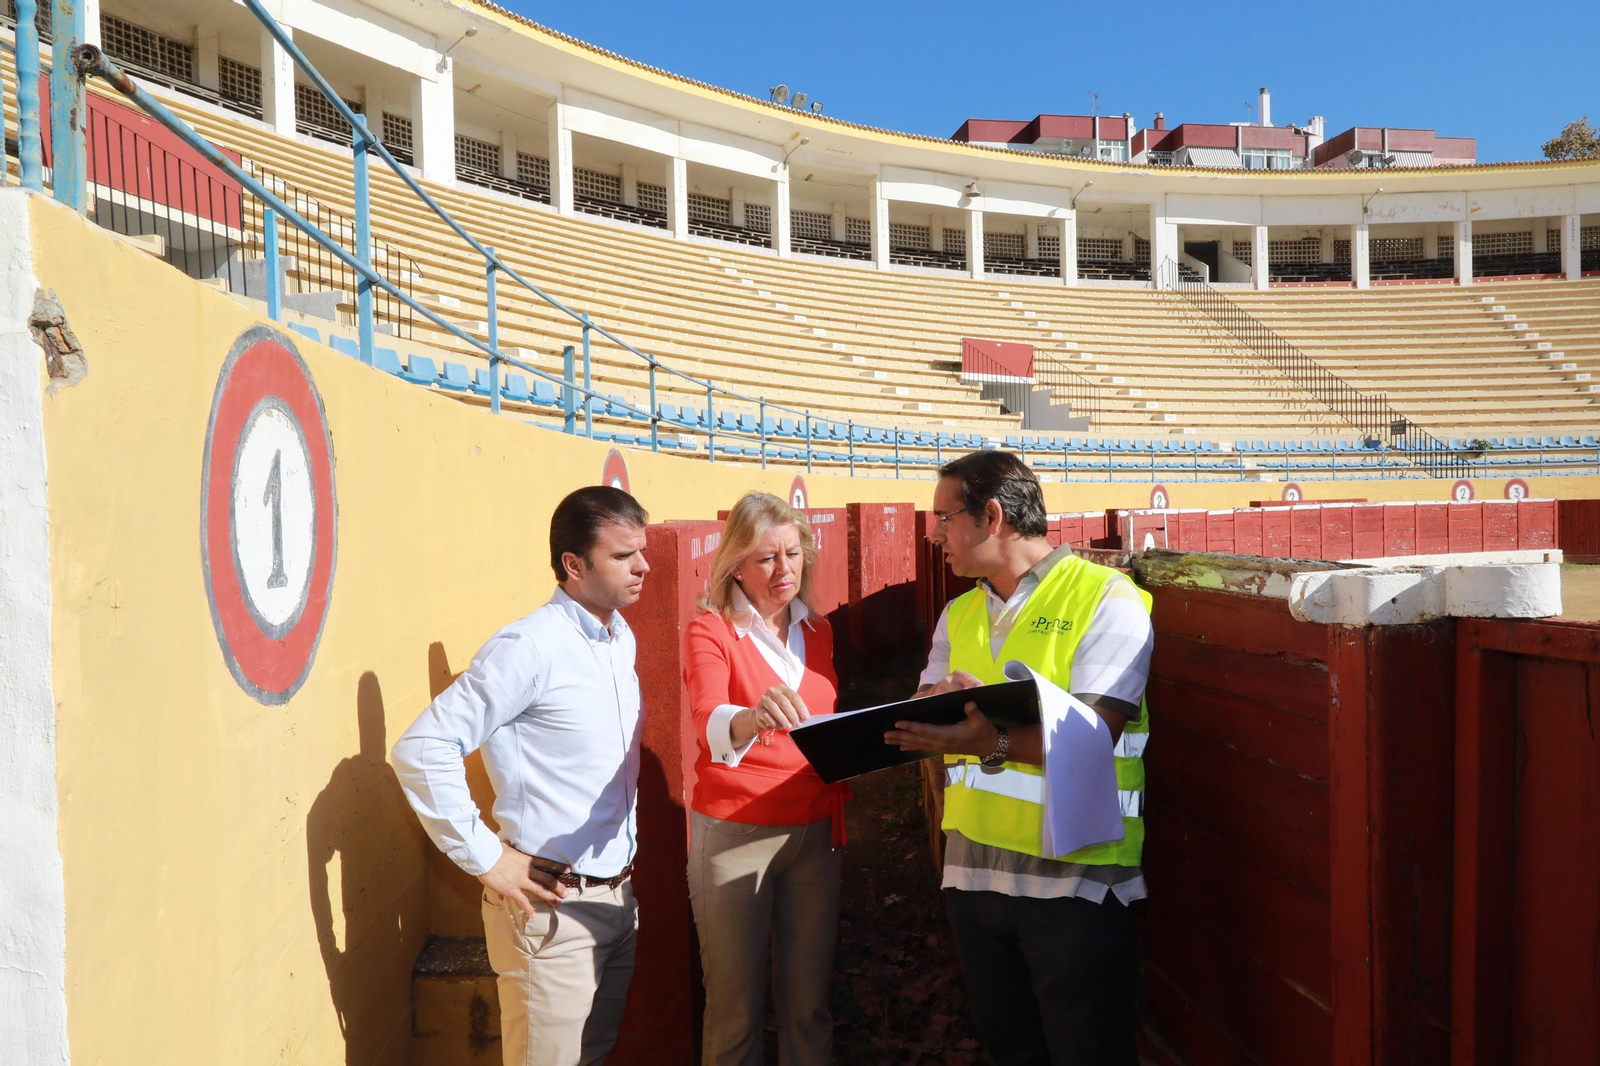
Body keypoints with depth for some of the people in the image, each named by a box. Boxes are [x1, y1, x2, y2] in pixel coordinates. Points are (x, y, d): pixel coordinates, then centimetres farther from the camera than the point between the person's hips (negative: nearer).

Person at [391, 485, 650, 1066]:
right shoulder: (530, 646, -18)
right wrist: (487, 859, -18)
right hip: (552, 904, -7)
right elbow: (421, 749, -21)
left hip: (618, 895, 8)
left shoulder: (623, 639, 7)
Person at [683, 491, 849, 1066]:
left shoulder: (818, 631, 9)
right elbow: (708, 722, -25)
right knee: (737, 1005, 5)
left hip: (814, 832, 4)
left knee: (807, 1002, 11)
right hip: (734, 834, -4)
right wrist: (751, 719, -47)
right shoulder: (709, 632, -7)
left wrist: (840, 814, 13)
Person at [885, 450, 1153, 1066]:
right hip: (973, 871, 6)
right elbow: (924, 722, 7)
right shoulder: (959, 615, 13)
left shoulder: (1105, 598, -9)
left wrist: (992, 741, -34)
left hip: (1073, 878, -6)